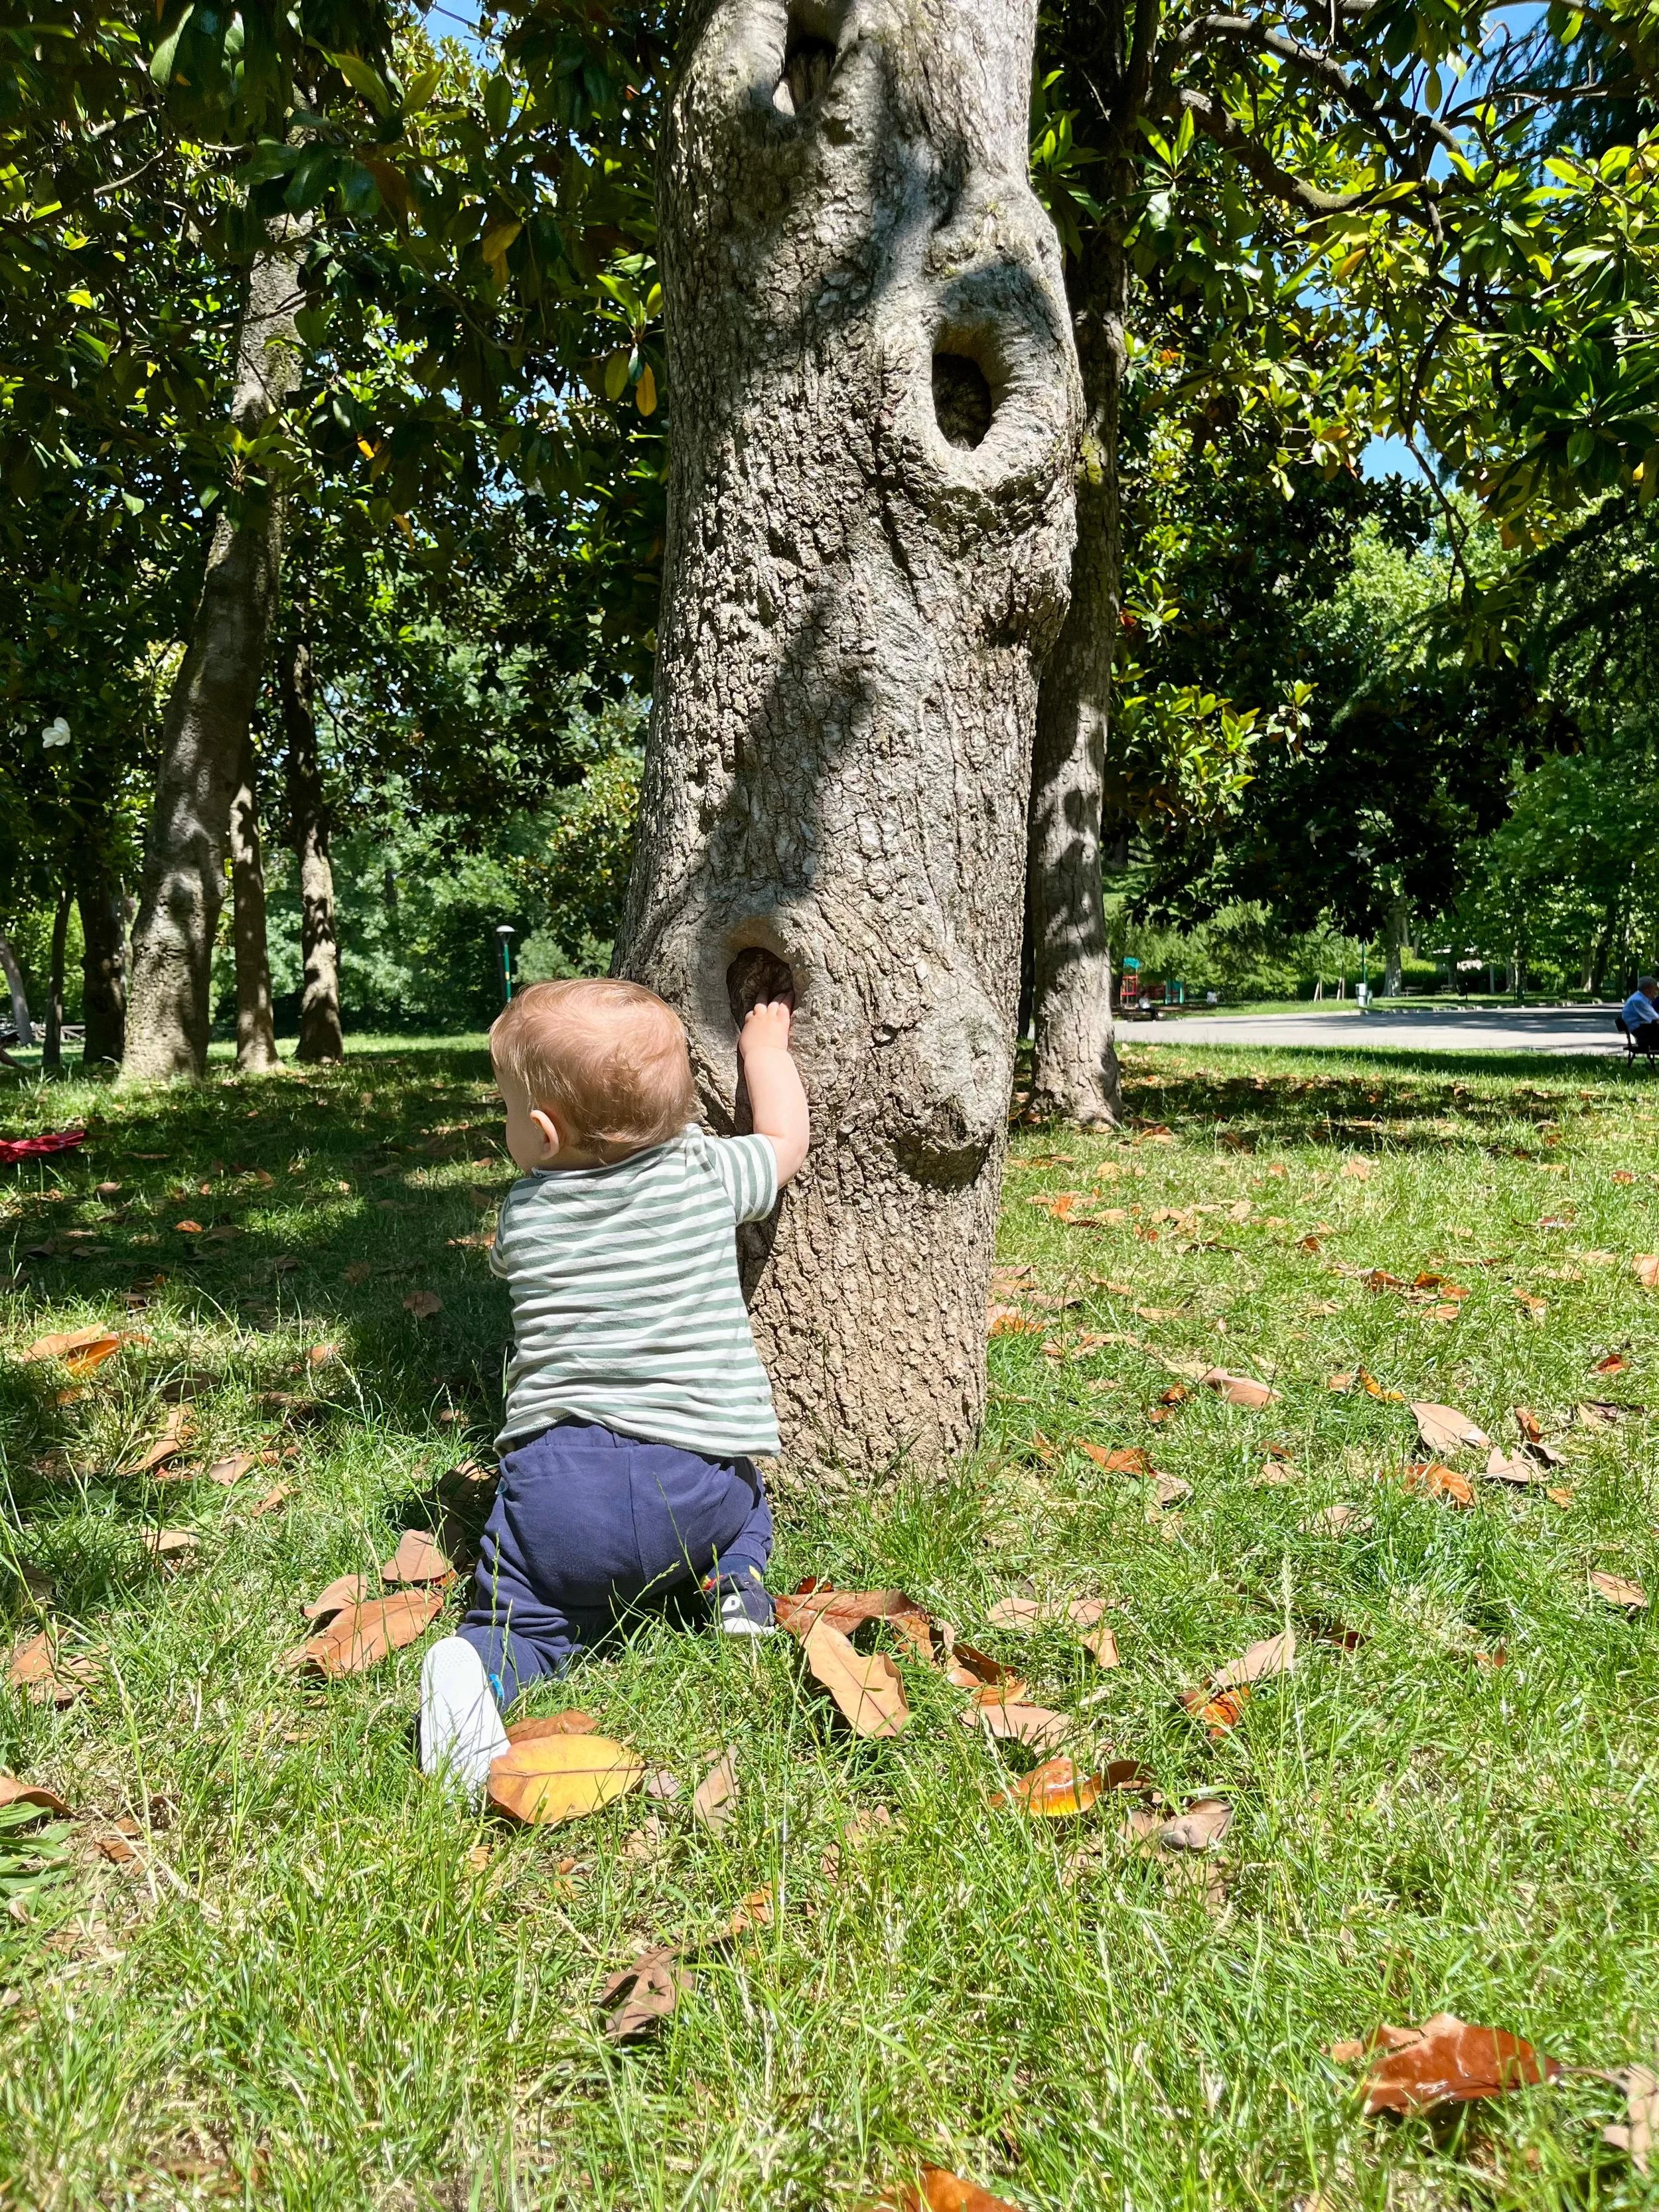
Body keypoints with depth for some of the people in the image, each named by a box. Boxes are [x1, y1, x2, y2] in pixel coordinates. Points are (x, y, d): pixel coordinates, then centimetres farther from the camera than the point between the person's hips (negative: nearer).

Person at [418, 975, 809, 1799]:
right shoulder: (709, 1175, 3)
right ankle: (738, 1584, 5)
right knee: (743, 1504, 32)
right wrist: (765, 1047, 39)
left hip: (554, 1476, -1)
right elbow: (786, 1141, 23)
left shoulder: (523, 1212, 7)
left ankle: (479, 1669, -23)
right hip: (694, 1475, 1)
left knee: (521, 1621, 9)